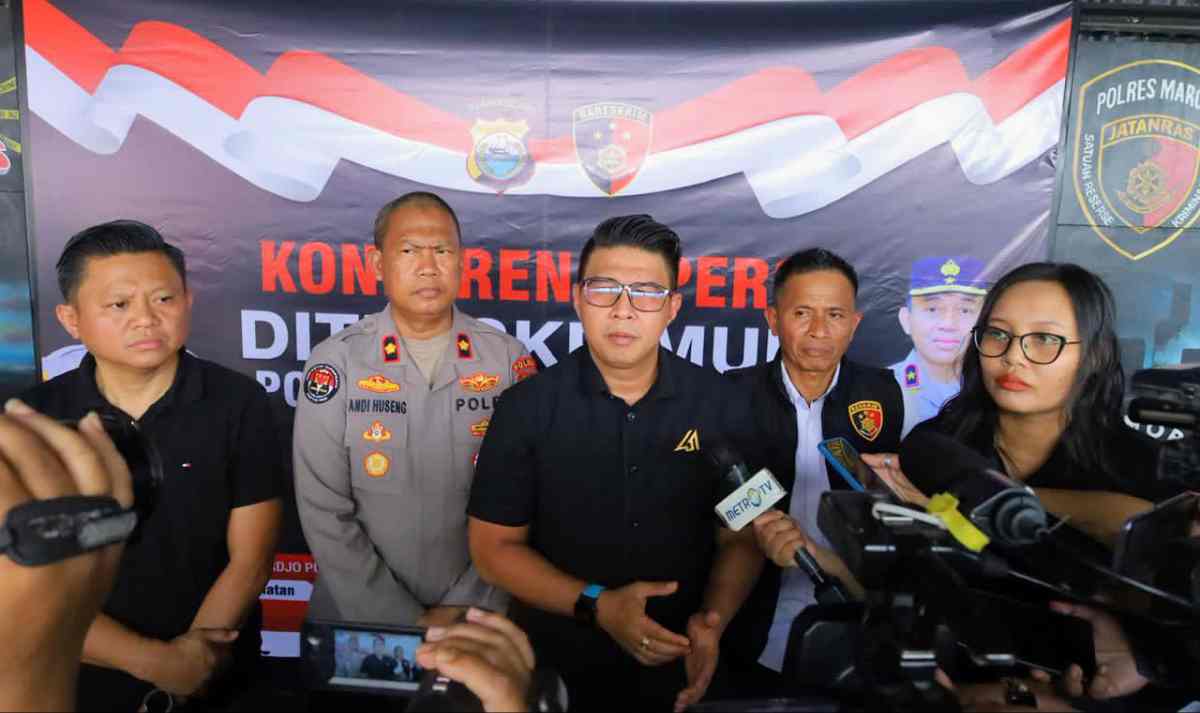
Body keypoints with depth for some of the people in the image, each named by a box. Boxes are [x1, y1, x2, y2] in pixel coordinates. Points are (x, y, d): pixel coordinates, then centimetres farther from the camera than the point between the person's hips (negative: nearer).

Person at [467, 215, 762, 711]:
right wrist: (597, 607, -19)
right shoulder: (525, 409, -12)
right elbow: (494, 547, -8)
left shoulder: (721, 405, -9)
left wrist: (713, 619, -18)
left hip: (679, 665, 1)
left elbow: (742, 537, -1)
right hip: (558, 664, -1)